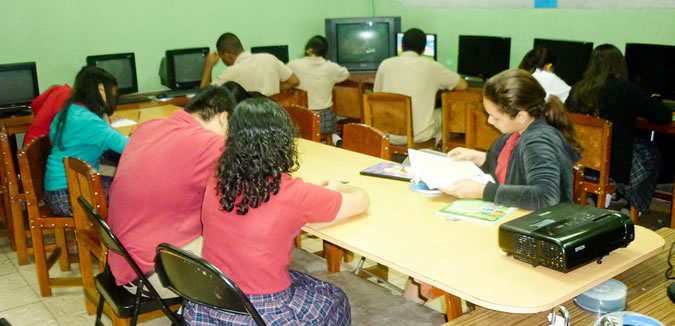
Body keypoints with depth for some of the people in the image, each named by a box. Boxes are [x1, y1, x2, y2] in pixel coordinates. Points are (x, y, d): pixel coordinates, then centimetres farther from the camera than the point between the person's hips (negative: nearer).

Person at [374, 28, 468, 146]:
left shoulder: (385, 64, 0)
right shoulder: (431, 66, -4)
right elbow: (462, 85, 8)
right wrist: (437, 84, 26)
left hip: (389, 135, 2)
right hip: (419, 136, -1)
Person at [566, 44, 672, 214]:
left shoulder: (578, 89, -4)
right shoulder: (628, 91, -14)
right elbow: (665, 117, -5)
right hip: (613, 166, -5)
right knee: (652, 152, 24)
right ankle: (633, 211, 34)